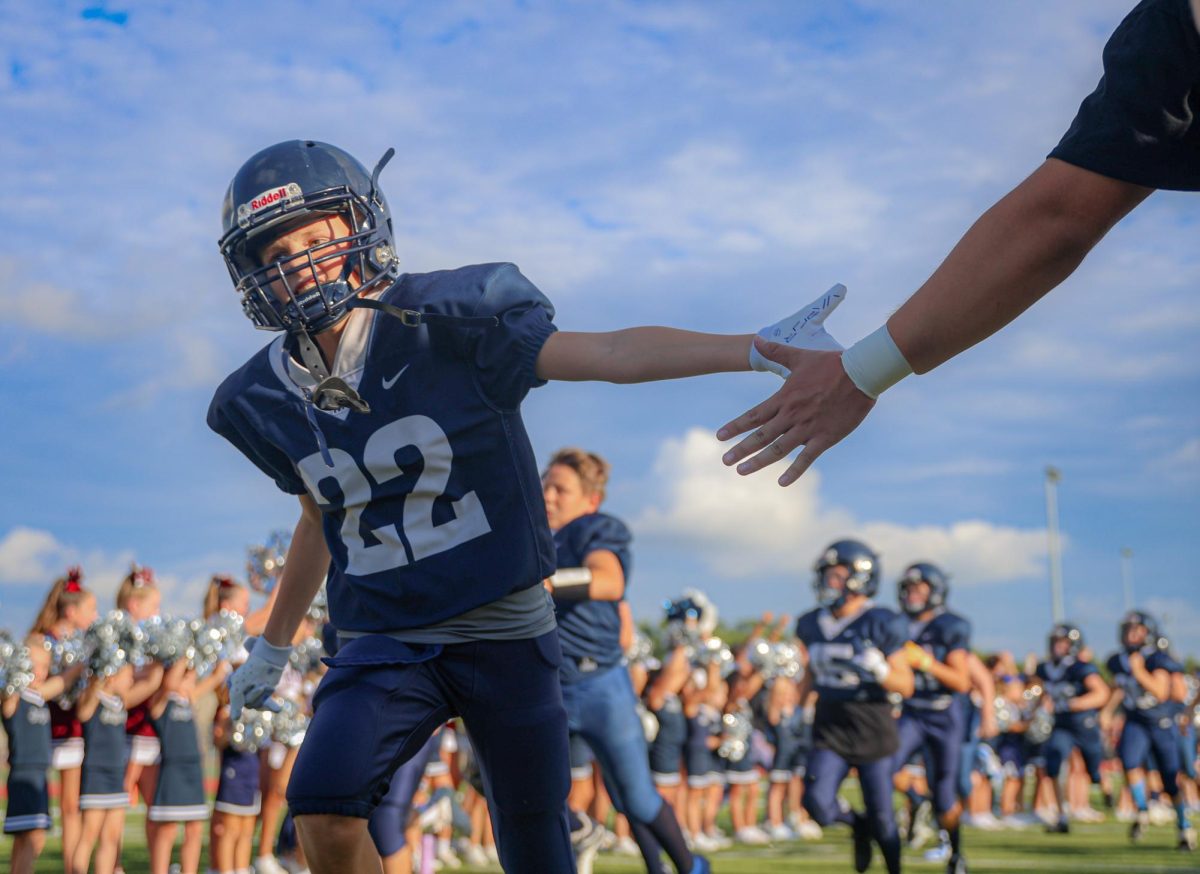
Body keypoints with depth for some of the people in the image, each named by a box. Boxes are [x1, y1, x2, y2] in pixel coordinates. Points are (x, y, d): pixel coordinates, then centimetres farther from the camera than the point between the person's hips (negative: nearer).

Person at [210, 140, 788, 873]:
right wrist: (274, 647, 29)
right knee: (323, 810, -23)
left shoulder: (444, 324, -14)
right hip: (387, 642, 2)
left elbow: (611, 354, -20)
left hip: (505, 632, -2)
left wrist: (758, 348, -33)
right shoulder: (267, 401, 0)